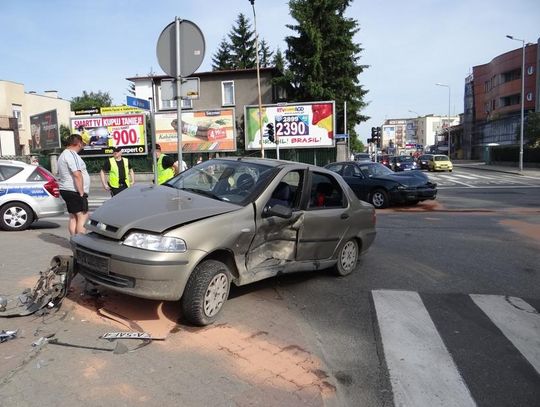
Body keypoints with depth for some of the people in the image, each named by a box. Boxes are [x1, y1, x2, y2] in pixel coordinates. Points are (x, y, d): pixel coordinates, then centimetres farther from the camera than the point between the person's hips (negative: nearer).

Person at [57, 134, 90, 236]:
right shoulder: (72, 155, -14)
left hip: (66, 190, 11)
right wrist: (81, 192, -20)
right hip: (74, 191, -11)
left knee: (73, 217, 11)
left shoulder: (64, 154, 20)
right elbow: (77, 175, -22)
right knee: (83, 216, -10)